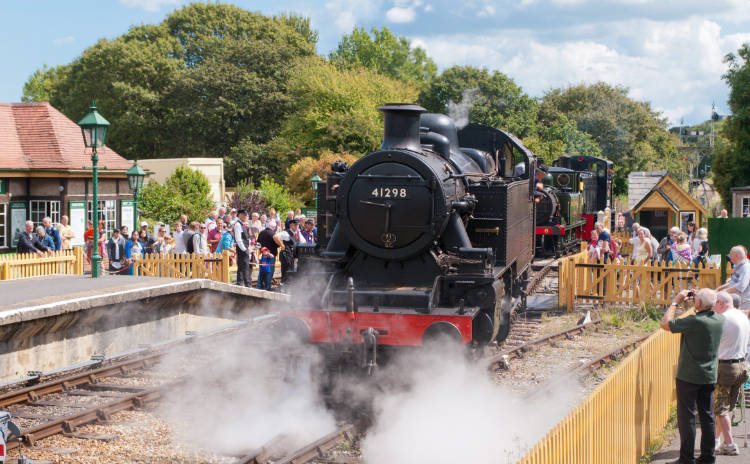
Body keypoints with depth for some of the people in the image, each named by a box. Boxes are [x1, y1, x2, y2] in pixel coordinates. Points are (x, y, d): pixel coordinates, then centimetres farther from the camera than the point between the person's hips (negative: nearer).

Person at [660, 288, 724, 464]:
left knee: (687, 416, 1)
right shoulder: (720, 320, -1)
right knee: (707, 416, 12)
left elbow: (665, 324, -13)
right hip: (709, 377, 6)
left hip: (688, 376, -6)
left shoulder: (693, 322, -22)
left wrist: (676, 302, -5)